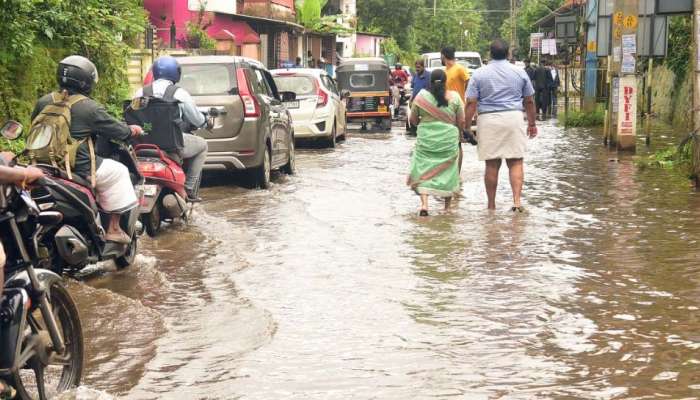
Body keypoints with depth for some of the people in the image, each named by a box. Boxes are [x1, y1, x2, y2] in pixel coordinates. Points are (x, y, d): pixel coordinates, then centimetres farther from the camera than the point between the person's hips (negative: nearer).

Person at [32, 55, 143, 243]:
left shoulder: (44, 102, 4)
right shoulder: (90, 108, -14)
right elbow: (116, 130, -4)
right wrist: (132, 130, 19)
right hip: (80, 170, -7)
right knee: (118, 171, 13)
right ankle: (113, 229, 13)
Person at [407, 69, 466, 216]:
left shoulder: (422, 96, -2)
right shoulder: (454, 96, -2)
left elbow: (413, 119, 6)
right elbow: (462, 121, 0)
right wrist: (459, 132, 19)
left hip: (426, 139, 0)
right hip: (449, 140, 0)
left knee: (423, 170, 5)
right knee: (447, 170, 14)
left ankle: (424, 204, -12)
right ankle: (447, 205, 22)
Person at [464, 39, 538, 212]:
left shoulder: (479, 74, 3)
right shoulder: (520, 72, 7)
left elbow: (471, 103, -2)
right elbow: (529, 101, 12)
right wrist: (532, 123, 22)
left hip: (488, 121, 0)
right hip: (514, 119, 0)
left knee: (492, 164, 5)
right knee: (515, 162, 3)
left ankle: (491, 205, 11)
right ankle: (517, 200, -10)